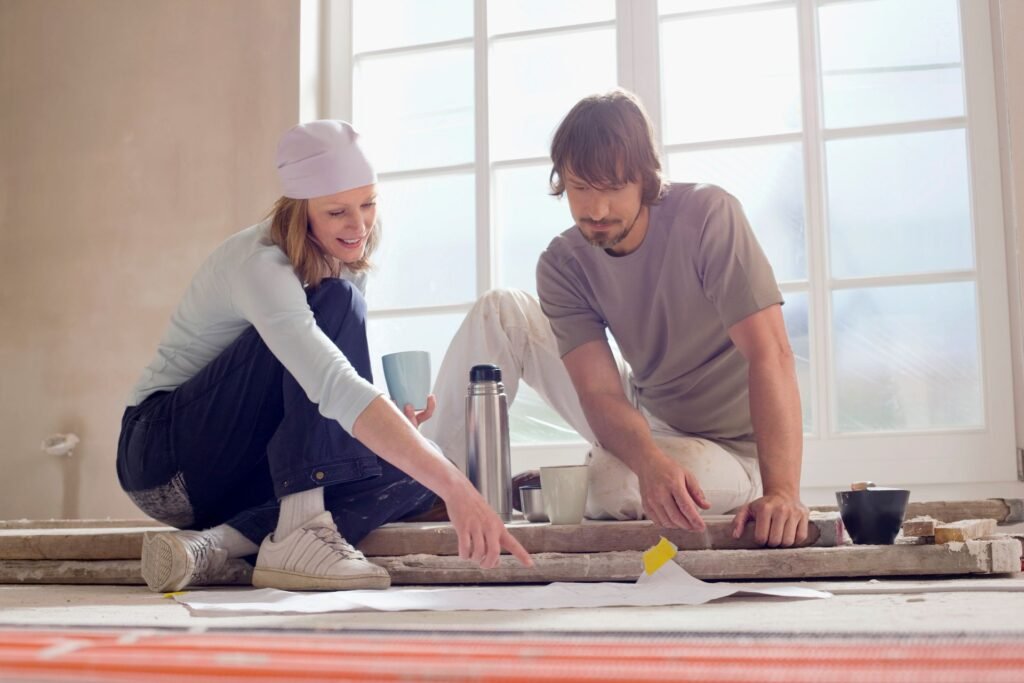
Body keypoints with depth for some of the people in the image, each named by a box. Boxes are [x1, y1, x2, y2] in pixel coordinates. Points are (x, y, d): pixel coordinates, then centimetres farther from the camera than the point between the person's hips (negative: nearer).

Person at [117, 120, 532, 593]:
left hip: (242, 478, 8)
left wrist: (393, 421, -13)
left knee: (412, 474, -15)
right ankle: (299, 534, -33)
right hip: (165, 455, -8)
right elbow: (334, 388, -41)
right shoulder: (260, 266, -25)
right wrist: (452, 487, -49)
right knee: (335, 305, -25)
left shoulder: (343, 261, 2)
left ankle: (217, 544, -23)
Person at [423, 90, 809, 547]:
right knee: (500, 313, -6)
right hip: (642, 425, 5)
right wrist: (649, 462, -42)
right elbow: (601, 392, -20)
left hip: (730, 449, -4)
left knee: (613, 484, -37)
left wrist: (781, 491, -43)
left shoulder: (708, 217, -24)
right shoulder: (562, 265, -12)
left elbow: (769, 353, -31)